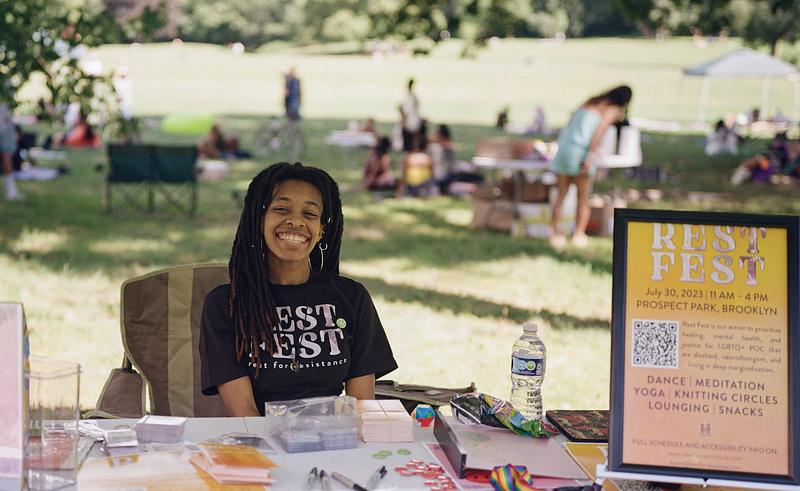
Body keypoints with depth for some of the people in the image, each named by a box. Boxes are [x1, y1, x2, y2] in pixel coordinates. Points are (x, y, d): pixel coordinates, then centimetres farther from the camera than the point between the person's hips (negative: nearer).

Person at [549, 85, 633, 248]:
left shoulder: (591, 101, 21)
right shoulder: (614, 110, 2)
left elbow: (572, 120, 24)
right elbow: (599, 130, -13)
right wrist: (590, 156, -18)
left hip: (563, 145, 5)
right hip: (580, 151, -5)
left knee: (561, 194, 11)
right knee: (583, 197, 10)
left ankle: (554, 233, 9)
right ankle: (579, 234, 10)